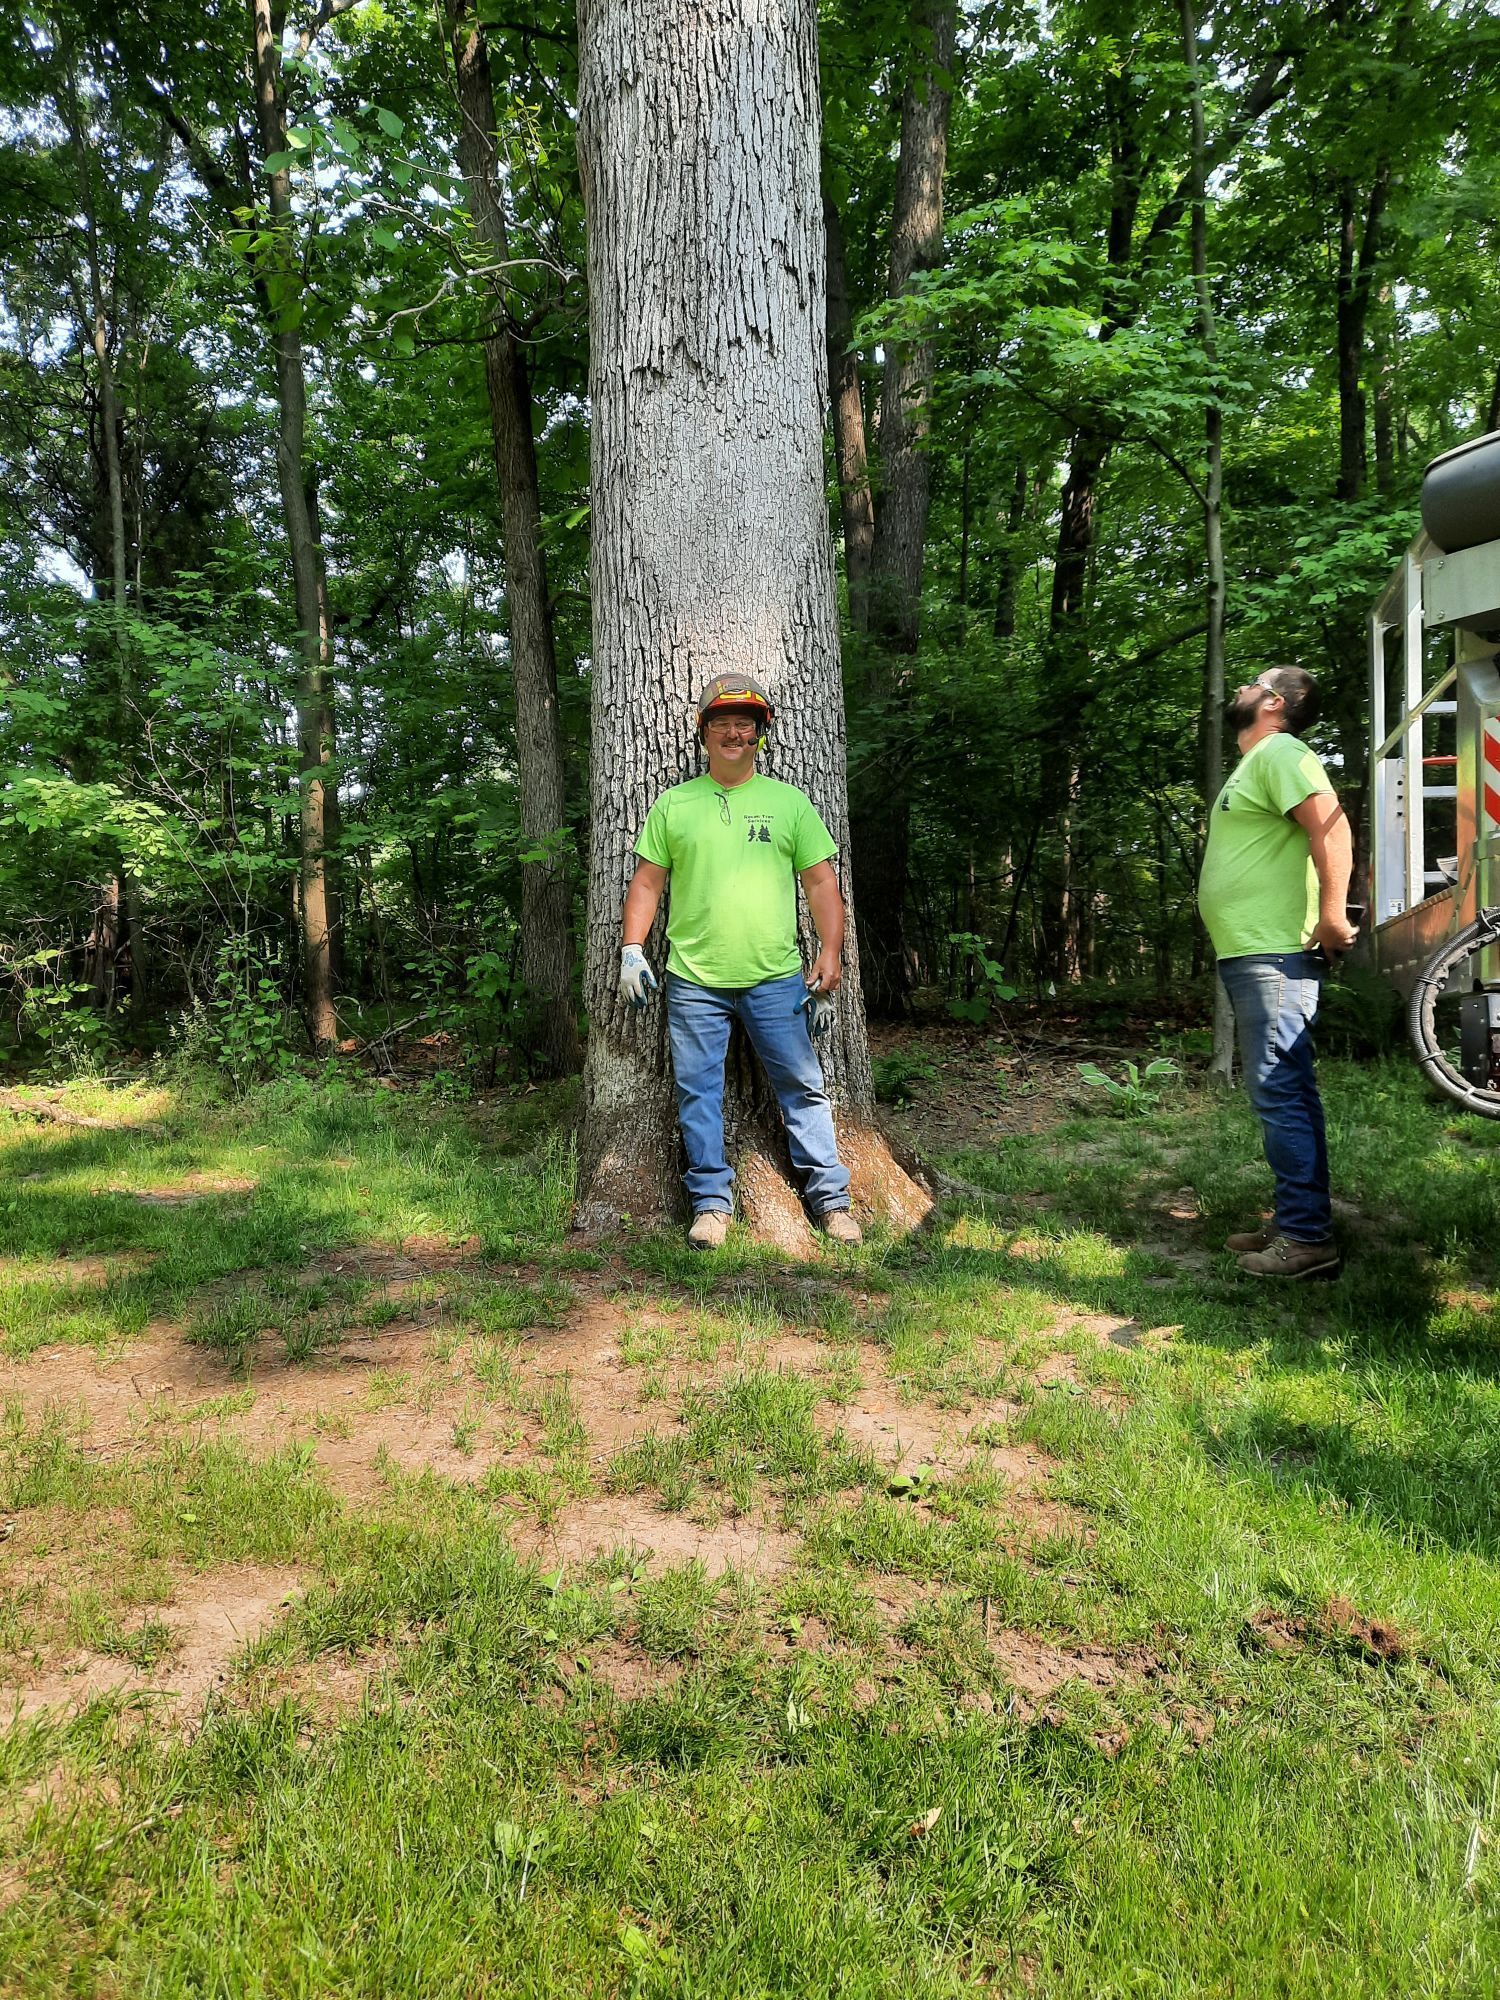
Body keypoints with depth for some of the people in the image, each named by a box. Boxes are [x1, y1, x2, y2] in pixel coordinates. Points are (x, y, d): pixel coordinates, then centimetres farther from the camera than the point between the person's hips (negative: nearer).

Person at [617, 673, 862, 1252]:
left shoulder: (789, 802, 8)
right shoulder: (673, 804, 9)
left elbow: (821, 883, 7)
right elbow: (647, 882, 10)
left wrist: (829, 959, -1)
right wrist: (632, 950, 0)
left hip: (776, 979, 0)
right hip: (693, 980, 1)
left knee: (802, 1087, 3)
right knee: (698, 1092, 3)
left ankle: (829, 1196, 14)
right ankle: (711, 1201, 13)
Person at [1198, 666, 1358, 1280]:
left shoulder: (1279, 752, -8)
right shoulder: (1254, 764, 23)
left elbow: (1331, 826, -21)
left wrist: (1333, 917, -22)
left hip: (1273, 958, -10)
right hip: (1251, 956, 10)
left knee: (1280, 1096, -10)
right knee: (1281, 1097, 13)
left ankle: (1307, 1239, -7)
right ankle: (1294, 1224, 20)